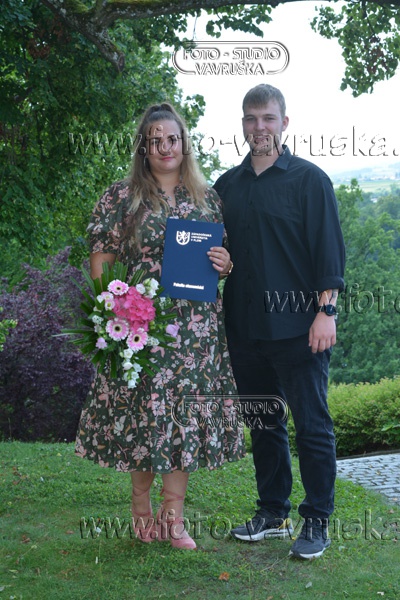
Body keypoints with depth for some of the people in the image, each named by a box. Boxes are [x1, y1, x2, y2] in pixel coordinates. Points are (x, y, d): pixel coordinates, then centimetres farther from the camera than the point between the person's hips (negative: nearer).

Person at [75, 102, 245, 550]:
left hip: (197, 327, 3)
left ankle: (173, 516, 14)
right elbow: (100, 261, 0)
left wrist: (226, 264, -3)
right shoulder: (121, 197, 2)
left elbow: (223, 255, 20)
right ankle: (141, 504, 22)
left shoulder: (207, 198, 12)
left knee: (185, 414, 3)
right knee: (144, 410, 0)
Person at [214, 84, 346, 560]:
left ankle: (317, 520, 12)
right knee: (263, 423, 14)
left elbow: (328, 250, -6)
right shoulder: (227, 186, 12)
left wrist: (325, 311, -12)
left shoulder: (309, 179, -2)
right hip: (245, 328, 5)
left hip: (297, 326, -5)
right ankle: (272, 512, 26)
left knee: (311, 425, 0)